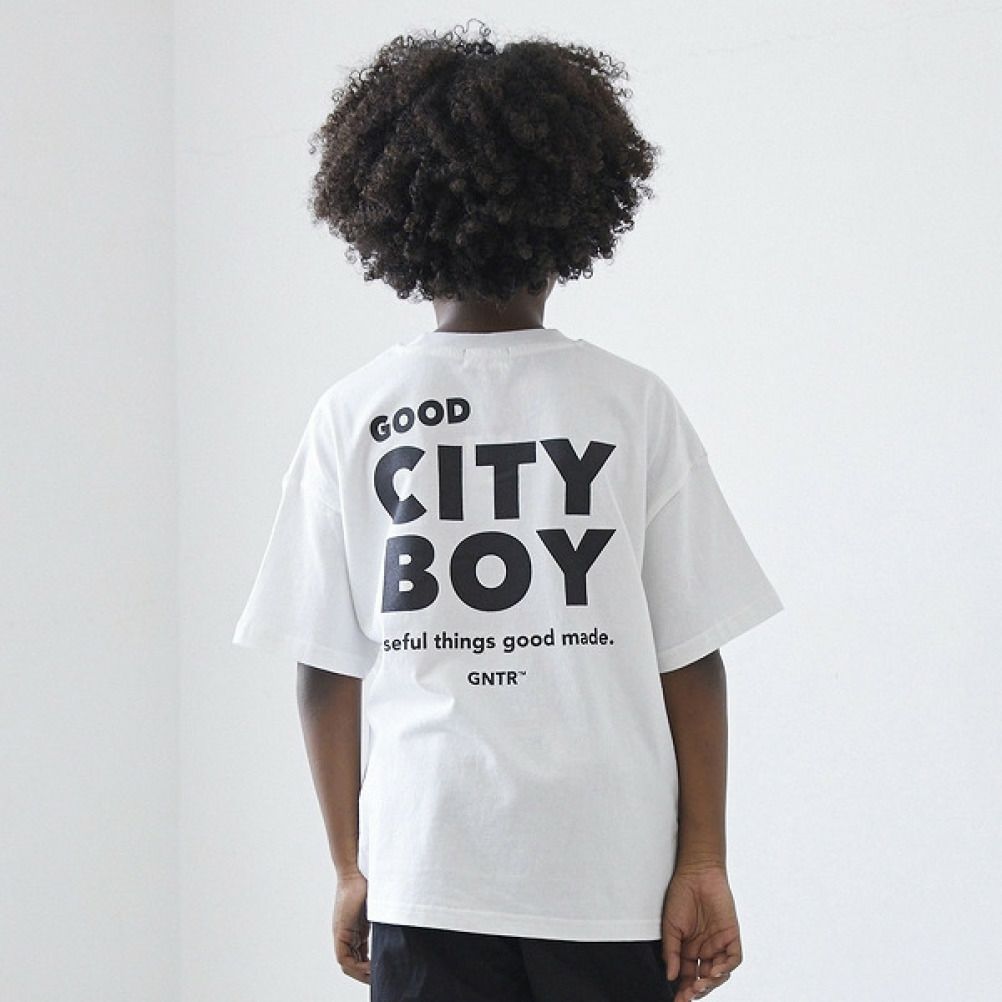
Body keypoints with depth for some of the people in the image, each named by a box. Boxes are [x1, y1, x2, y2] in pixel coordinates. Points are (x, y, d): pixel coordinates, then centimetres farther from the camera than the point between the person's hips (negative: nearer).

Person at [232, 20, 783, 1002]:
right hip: (615, 875, 0)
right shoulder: (634, 405, -3)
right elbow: (692, 660, -4)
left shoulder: (350, 416, -1)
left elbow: (325, 669, 1)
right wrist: (704, 863, 2)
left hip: (425, 874, 1)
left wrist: (352, 866, 10)